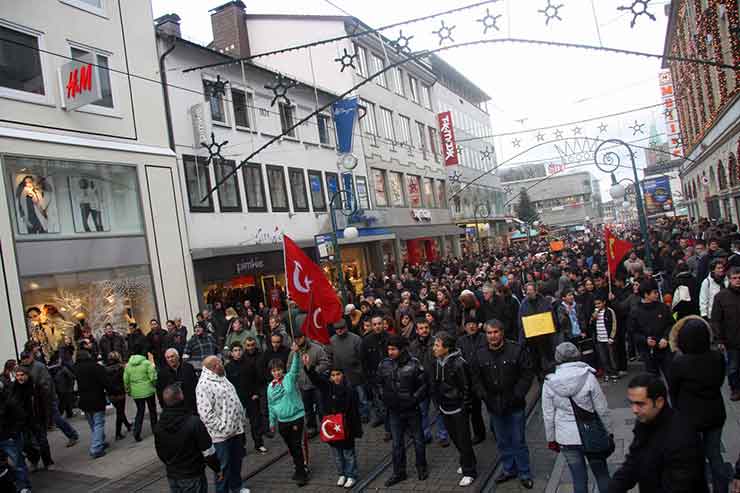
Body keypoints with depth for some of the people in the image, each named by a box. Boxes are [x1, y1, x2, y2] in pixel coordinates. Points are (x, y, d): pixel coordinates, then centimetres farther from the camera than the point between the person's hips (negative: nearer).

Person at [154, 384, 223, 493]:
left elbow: (160, 453, 7)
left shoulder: (159, 426, -7)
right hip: (193, 476, -5)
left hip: (172, 476, 5)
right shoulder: (194, 422, -25)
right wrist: (218, 469, -3)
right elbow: (208, 452, -18)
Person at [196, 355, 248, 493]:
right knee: (223, 466, 6)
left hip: (236, 429, 9)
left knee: (237, 460, 22)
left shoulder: (221, 378, 9)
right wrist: (223, 428, -23)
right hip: (222, 434, -9)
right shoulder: (204, 385, -20)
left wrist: (240, 420, 14)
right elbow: (206, 414, -24)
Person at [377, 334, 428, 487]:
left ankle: (421, 468, 35)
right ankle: (399, 472, 27)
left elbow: (423, 384, -6)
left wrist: (414, 399, -13)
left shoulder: (414, 363, -15)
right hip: (394, 411, 2)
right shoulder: (384, 364, -5)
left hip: (412, 410, -2)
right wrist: (385, 398, 2)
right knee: (397, 443, 12)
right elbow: (380, 384, 11)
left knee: (418, 440, 14)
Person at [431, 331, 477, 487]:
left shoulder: (459, 363, -22)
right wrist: (438, 404, 10)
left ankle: (469, 471, 17)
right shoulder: (436, 363, -1)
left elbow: (467, 387, -16)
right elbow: (434, 385, 10)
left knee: (464, 440, 3)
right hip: (444, 408, 7)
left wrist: (465, 407, -12)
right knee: (455, 438, 19)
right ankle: (466, 462, 38)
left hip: (458, 408, -7)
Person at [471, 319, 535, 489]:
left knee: (518, 441, 7)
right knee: (502, 442, 17)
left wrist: (518, 395, -13)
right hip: (494, 406, 3)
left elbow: (527, 373, -8)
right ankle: (509, 469, 35)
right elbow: (476, 379, 4)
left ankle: (524, 473, 24)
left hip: (515, 405, -3)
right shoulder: (479, 355, -2)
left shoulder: (516, 350, -10)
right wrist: (484, 396, -8)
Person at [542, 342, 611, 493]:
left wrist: (551, 439, 11)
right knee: (602, 474, 17)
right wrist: (608, 431, 8)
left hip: (566, 438, 1)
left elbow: (548, 416, -2)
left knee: (579, 478, 13)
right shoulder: (588, 377, -12)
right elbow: (602, 409, -6)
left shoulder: (549, 383, -8)